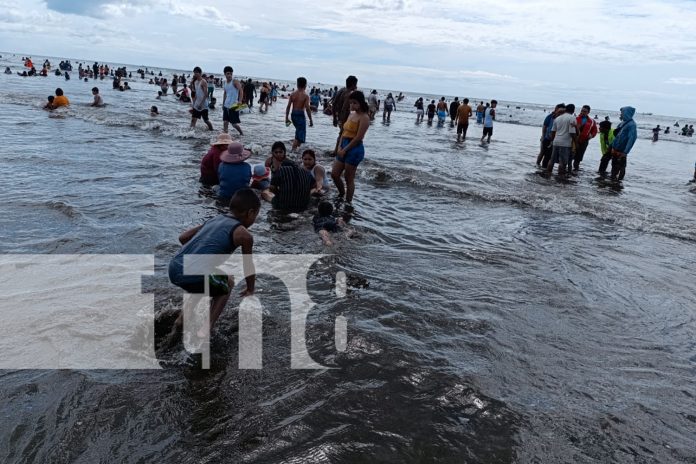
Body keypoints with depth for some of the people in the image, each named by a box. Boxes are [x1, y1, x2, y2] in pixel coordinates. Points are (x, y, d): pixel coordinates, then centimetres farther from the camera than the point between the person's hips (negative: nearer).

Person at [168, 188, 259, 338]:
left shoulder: (215, 219, 20)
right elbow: (248, 266, 10)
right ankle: (206, 328, 12)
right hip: (193, 275, -7)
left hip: (174, 270, 7)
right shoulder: (244, 235, 1)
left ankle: (182, 319, 35)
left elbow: (182, 238, 25)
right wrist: (250, 289, 28)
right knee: (226, 285, 23)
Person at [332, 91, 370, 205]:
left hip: (355, 149, -9)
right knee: (334, 174, 12)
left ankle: (348, 202, 13)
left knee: (349, 178, 1)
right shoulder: (351, 114, 14)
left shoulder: (364, 117, -12)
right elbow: (344, 132, 14)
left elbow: (358, 138, -18)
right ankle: (342, 193, 34)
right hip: (344, 148, 9)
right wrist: (340, 147, 1)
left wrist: (345, 150, -15)